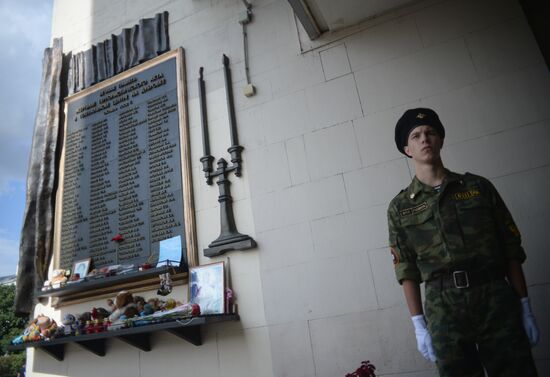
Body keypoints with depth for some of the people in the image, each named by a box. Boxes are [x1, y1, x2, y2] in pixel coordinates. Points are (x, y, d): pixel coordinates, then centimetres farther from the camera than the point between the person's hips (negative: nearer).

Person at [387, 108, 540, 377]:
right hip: (444, 309, -1)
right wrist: (419, 326, -1)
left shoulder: (479, 186, 8)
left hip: (497, 298, 1)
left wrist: (525, 309, 5)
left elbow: (512, 251, 8)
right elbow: (407, 271, 3)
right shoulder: (400, 207, 5)